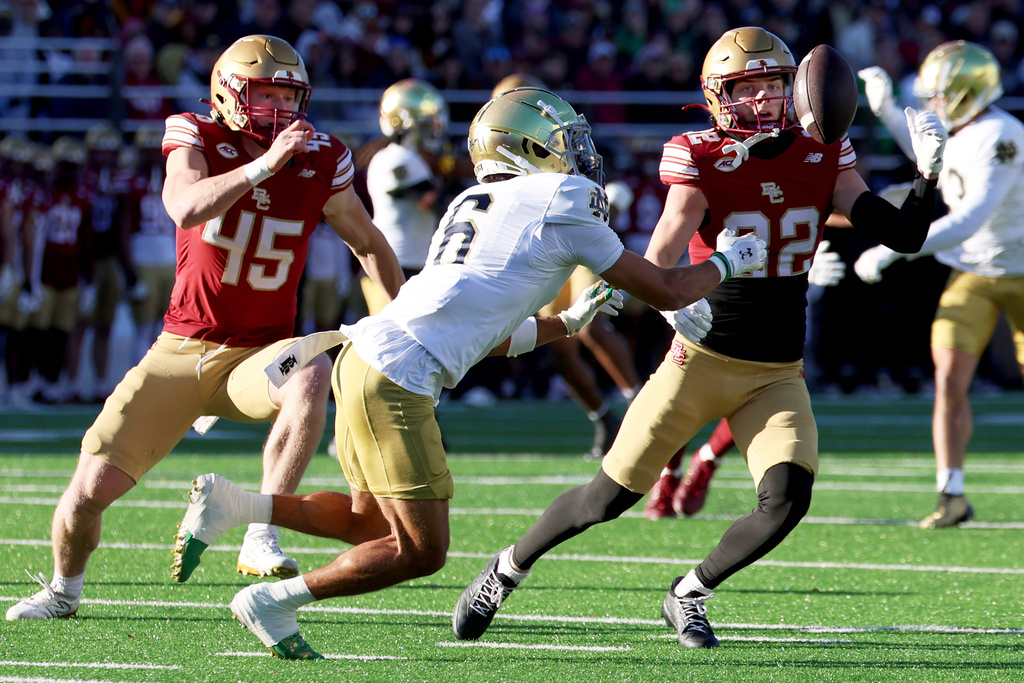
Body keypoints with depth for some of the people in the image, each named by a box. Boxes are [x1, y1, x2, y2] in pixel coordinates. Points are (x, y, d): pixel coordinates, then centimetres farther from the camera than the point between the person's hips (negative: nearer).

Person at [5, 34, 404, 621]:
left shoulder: (319, 164, -4)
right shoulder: (198, 141, -9)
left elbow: (369, 243, 14)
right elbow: (185, 208, -32)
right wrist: (265, 163, -37)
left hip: (257, 354, 0)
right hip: (181, 351, 0)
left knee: (312, 376, -37)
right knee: (90, 491, -5)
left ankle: (262, 538, -34)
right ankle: (63, 590, 28)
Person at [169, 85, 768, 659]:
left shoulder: (473, 206, 22)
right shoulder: (562, 206, -2)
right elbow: (667, 292, 6)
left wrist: (570, 322, 35)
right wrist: (727, 262, 23)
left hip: (364, 356, 9)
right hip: (397, 379, -9)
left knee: (370, 522, 22)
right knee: (421, 550, 0)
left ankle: (231, 504, 11)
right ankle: (273, 602, 3)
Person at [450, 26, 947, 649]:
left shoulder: (820, 160, 0)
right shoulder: (703, 162, -12)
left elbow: (904, 237, -3)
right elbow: (656, 266, -22)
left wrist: (928, 173, -19)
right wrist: (675, 303, -43)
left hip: (778, 376, 3)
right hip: (703, 361, -3)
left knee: (787, 500, -18)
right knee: (609, 497, 1)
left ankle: (690, 596, 8)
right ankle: (506, 571, 26)